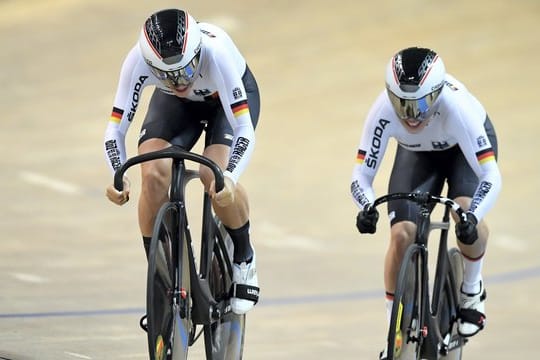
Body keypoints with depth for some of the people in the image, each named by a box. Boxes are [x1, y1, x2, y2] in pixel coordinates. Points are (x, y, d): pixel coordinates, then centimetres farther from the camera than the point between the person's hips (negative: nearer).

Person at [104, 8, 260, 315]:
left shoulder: (215, 51, -41)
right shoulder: (139, 60, -34)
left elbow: (244, 130, -42)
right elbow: (116, 129, -29)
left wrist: (229, 178, -58)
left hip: (231, 97, -2)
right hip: (176, 103, 3)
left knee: (215, 177, -28)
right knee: (154, 175, -23)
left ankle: (244, 259, 0)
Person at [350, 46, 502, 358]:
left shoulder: (456, 106, -42)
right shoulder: (384, 111, -36)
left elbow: (491, 175, -43)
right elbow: (362, 175, -30)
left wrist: (472, 217, -60)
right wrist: (367, 208, -52)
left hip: (466, 146, -2)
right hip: (418, 154, 2)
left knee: (465, 211, -31)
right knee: (402, 234, -15)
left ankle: (472, 291, -2)